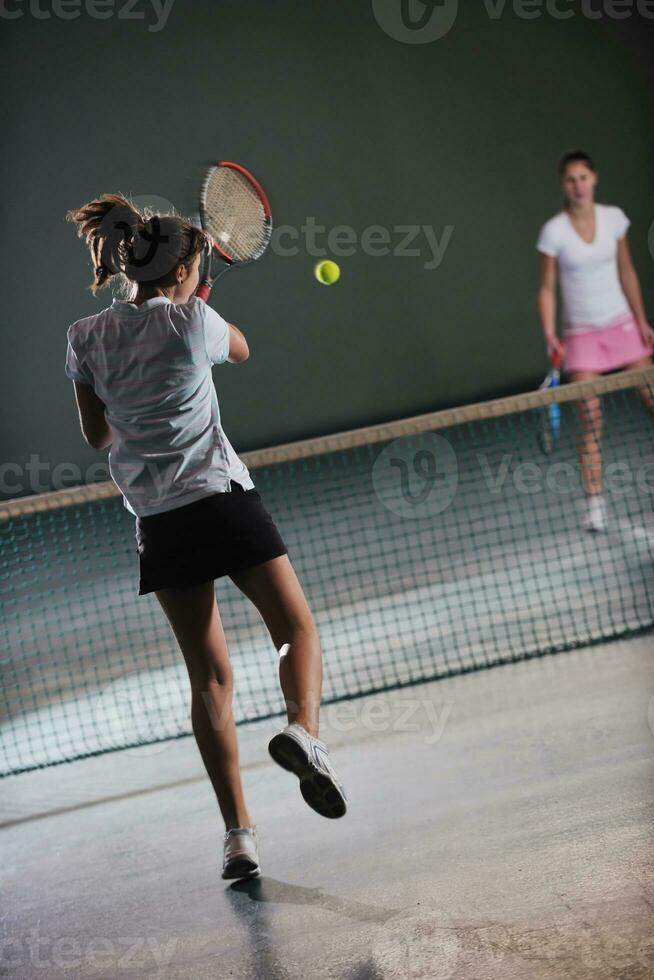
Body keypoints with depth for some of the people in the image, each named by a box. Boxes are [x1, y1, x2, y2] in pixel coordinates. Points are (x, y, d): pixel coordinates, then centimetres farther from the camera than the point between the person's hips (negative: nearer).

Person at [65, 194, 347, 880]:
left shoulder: (86, 338, 3)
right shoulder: (192, 321, -5)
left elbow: (97, 434, 13)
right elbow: (241, 350, 19)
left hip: (158, 523, 3)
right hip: (223, 499, -3)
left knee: (209, 677, 8)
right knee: (296, 630, 7)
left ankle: (237, 831, 5)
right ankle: (303, 730, -25)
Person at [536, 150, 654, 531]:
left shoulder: (613, 218, 0)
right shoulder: (554, 231, -8)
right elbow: (547, 288, -3)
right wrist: (550, 334, -15)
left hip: (623, 325, 3)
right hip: (582, 334, -3)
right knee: (591, 422, -9)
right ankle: (595, 505, -7)